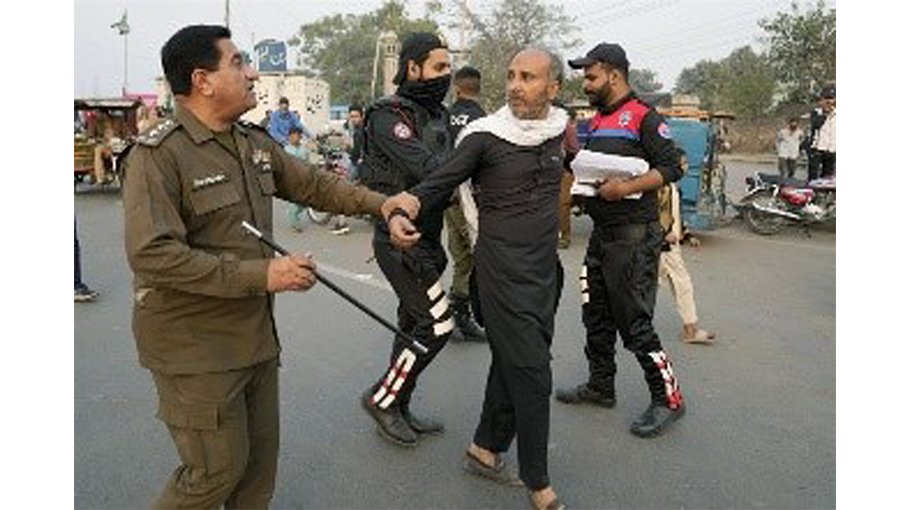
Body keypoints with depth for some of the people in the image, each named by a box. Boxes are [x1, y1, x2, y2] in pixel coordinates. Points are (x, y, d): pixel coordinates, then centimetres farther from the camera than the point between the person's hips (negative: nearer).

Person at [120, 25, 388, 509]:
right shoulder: (157, 155, -18)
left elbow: (314, 184, 17)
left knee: (260, 460, 19)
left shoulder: (255, 142, 7)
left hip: (256, 336, 8)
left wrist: (381, 202, 10)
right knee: (218, 469, 4)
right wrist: (260, 274, -28)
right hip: (196, 349, -7)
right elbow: (151, 255, -26)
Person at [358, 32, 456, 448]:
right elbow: (427, 168, -27)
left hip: (424, 239, 9)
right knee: (437, 323, -8)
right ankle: (381, 397, 9)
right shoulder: (389, 116, -14)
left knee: (414, 323, 14)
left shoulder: (436, 114, 13)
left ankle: (398, 407, 28)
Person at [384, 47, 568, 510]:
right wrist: (400, 213, -29)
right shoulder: (486, 136, -10)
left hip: (545, 268, 6)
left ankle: (484, 450, 33)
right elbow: (439, 183, -12)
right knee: (531, 375, -5)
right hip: (503, 271, -6)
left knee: (513, 364, 14)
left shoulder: (558, 130, 6)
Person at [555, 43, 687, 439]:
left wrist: (627, 188, -26)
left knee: (634, 322, -6)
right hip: (601, 232, 9)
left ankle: (668, 399, 10)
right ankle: (600, 386, 32)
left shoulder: (643, 116, -9)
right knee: (596, 315, 16)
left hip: (633, 235, -9)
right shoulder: (598, 120, 16)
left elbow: (671, 166, -16)